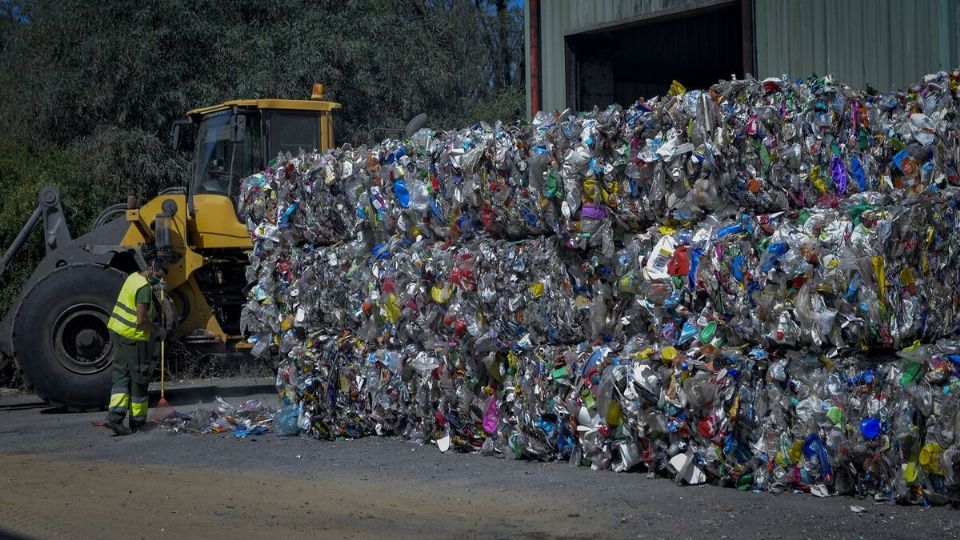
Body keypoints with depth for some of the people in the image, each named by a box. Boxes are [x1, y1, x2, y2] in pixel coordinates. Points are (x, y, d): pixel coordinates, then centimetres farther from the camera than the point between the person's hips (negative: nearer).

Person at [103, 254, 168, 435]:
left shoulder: (133, 277, 8)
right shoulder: (144, 288, -21)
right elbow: (141, 321, -25)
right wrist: (158, 330, -10)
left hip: (117, 331, 9)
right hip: (133, 337, -9)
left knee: (121, 375, 8)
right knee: (139, 379, 5)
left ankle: (114, 417, -5)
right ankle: (137, 422, 14)